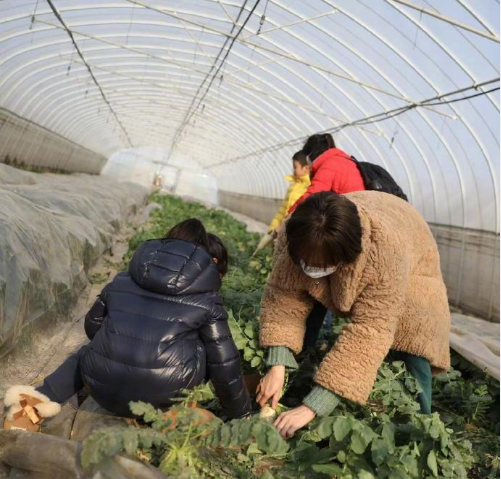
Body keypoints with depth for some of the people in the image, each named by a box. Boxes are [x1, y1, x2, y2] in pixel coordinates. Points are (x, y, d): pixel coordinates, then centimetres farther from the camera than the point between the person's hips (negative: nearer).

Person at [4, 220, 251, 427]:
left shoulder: (123, 280, 12)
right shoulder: (206, 299, 1)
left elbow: (93, 326, 23)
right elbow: (225, 366, 4)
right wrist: (240, 415, 19)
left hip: (103, 390, 4)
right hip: (163, 396, -3)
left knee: (89, 352, 36)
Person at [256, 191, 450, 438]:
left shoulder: (386, 249, -47)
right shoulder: (297, 236, -36)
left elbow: (369, 332, -46)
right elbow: (283, 294, -29)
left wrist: (312, 408, -47)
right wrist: (277, 367, -39)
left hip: (408, 266, -3)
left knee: (412, 345, -16)